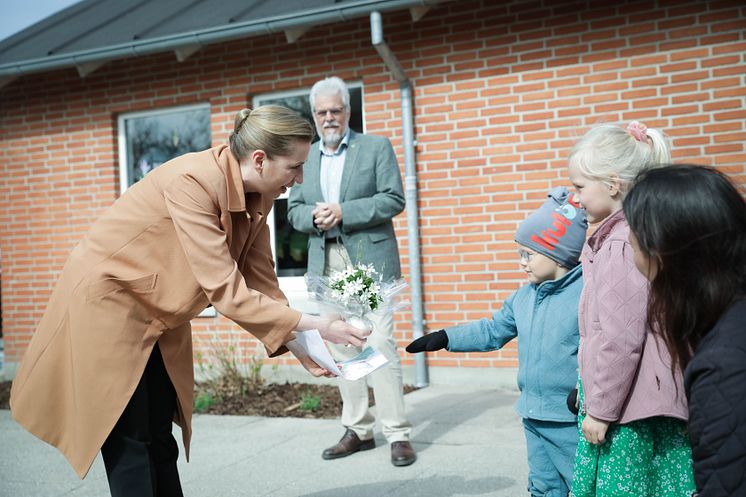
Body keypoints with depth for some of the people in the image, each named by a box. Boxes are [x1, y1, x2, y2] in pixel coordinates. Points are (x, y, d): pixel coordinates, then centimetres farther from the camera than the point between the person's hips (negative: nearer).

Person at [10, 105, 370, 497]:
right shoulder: (192, 181, -30)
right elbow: (225, 290, -33)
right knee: (130, 445, -3)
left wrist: (299, 347, -12)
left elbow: (259, 281, -3)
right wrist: (313, 325, -30)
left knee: (160, 442, 12)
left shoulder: (257, 196, -6)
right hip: (105, 302, -8)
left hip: (159, 316, 8)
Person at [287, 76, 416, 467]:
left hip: (369, 260, -4)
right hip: (327, 264, 5)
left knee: (380, 344, -9)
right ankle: (358, 430, 18)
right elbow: (294, 210, 14)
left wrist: (343, 211, -15)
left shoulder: (376, 147, 3)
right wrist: (314, 216, -9)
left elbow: (394, 199, -5)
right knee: (342, 347, 7)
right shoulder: (304, 157, 15)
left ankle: (398, 434, 0)